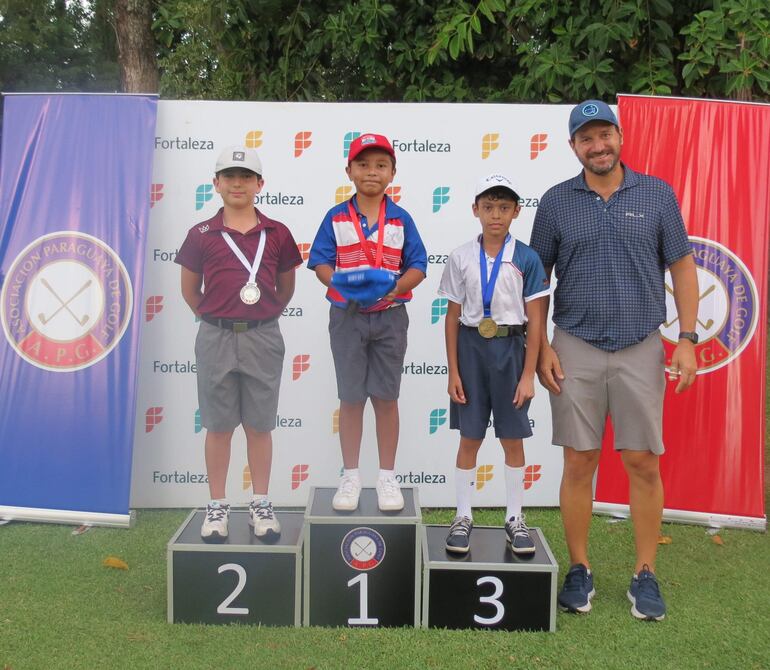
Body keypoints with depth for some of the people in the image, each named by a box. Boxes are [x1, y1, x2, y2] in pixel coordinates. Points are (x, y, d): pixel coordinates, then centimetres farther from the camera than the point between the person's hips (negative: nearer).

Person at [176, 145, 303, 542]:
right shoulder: (201, 235, 2)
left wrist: (262, 316, 11)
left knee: (259, 426, 8)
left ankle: (261, 505, 21)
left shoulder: (277, 235, 3)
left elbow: (286, 287, 14)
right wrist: (215, 319, 8)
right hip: (216, 338, 0)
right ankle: (217, 507, 20)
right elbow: (189, 290, 11)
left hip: (263, 338, 0)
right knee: (218, 427, 8)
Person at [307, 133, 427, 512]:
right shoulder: (336, 218, 2)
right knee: (351, 397, 8)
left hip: (390, 316, 0)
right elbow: (320, 263, 0)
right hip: (347, 315, 0)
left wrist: (395, 288, -20)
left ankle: (387, 477, 20)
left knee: (386, 397, 7)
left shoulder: (401, 219, 2)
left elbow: (417, 267, 0)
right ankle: (350, 476, 20)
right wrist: (339, 282, -21)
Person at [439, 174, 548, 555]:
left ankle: (514, 518, 24)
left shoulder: (526, 259, -3)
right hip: (472, 348, 1)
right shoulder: (461, 258, 1)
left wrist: (528, 374, -6)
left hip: (510, 349, 0)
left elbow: (535, 320, -3)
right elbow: (453, 317, 3)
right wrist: (453, 371, -1)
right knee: (469, 438, 8)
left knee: (512, 439, 9)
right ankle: (463, 517, 21)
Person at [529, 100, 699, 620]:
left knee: (644, 464, 4)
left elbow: (682, 266, 6)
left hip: (641, 348, 0)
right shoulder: (556, 201, 4)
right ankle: (579, 570, 19)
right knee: (579, 464, 4)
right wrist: (541, 348, -1)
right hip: (576, 349, 0)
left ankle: (646, 576, 19)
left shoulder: (657, 194, 4)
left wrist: (688, 338, -2)